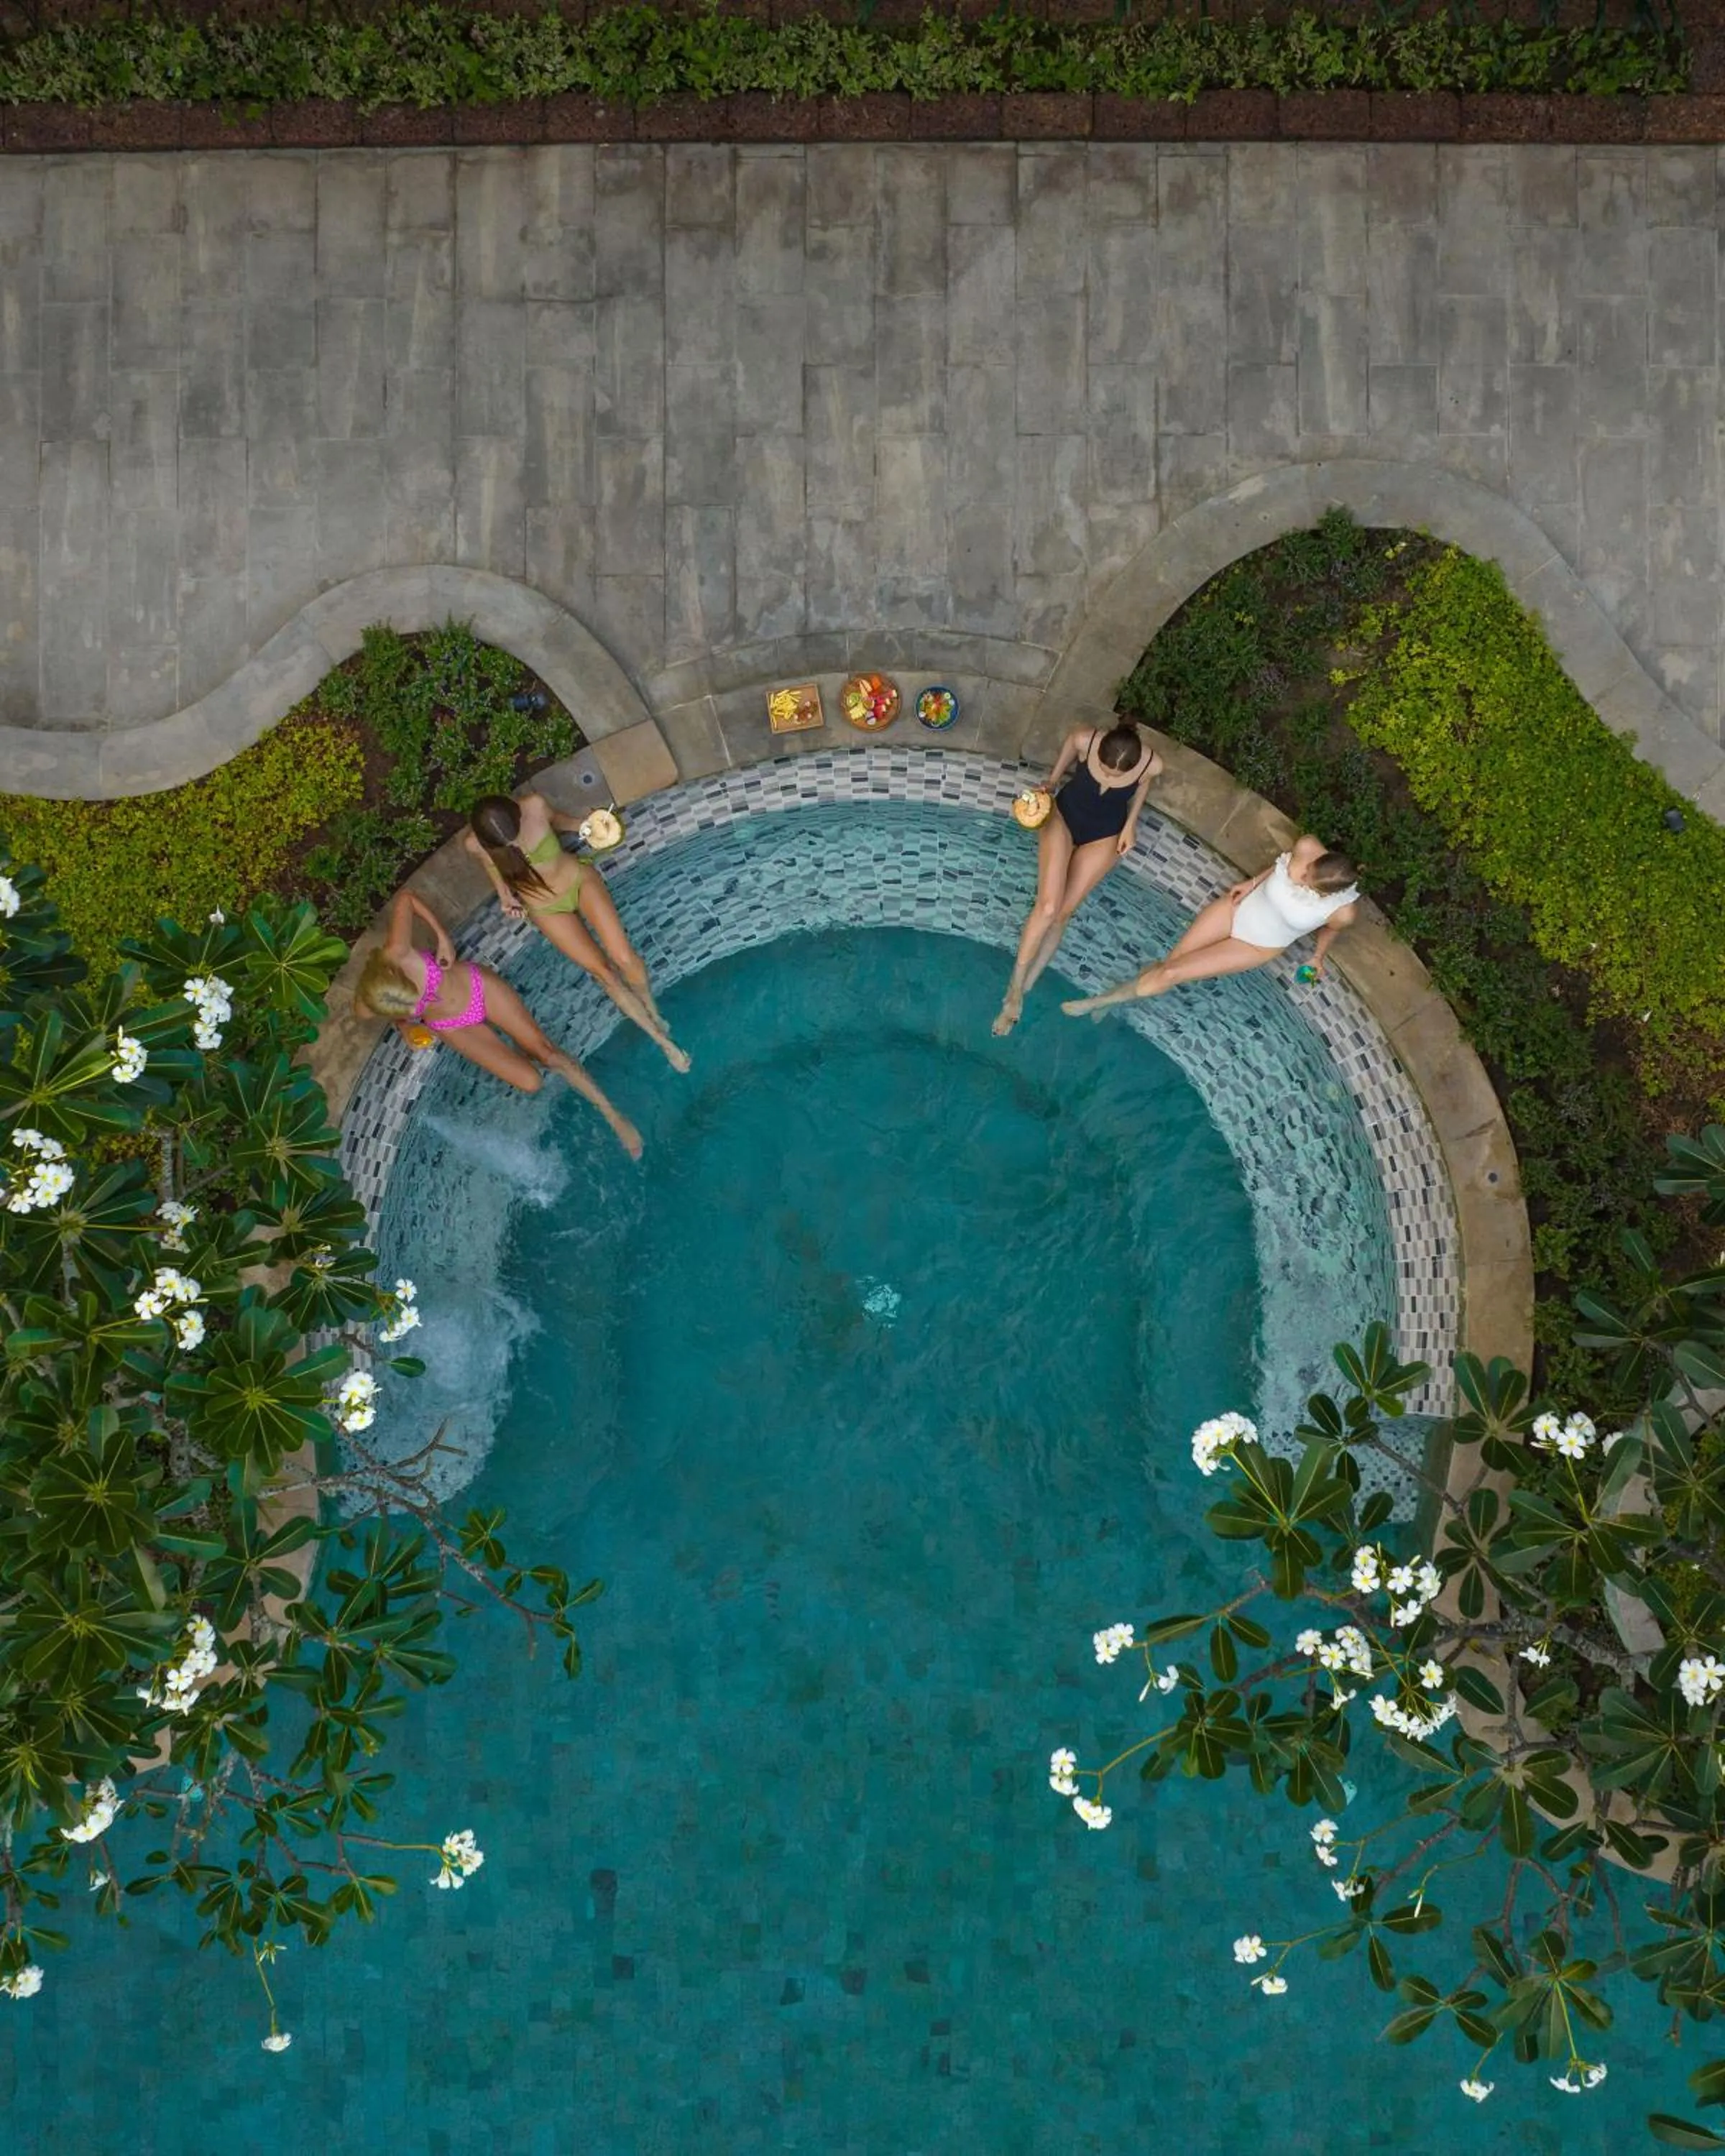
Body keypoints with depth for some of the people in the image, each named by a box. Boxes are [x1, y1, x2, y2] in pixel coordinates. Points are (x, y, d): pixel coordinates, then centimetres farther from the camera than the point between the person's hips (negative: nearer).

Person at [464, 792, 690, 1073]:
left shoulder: (534, 805, -27)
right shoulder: (475, 844, -27)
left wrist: (584, 825, -18)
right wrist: (504, 895, -14)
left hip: (578, 878, 0)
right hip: (545, 908, 0)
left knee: (624, 957, -10)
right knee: (602, 971, -1)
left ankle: (652, 1009, 22)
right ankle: (660, 1037, 14)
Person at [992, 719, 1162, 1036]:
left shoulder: (1152, 763, -29)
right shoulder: (1084, 740, -30)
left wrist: (1131, 824, -5)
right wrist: (1049, 786, -8)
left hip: (1105, 836, 1)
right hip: (1064, 817, 0)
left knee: (1062, 914, -3)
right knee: (1047, 906, -15)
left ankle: (1022, 991, 10)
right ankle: (1015, 990, -2)